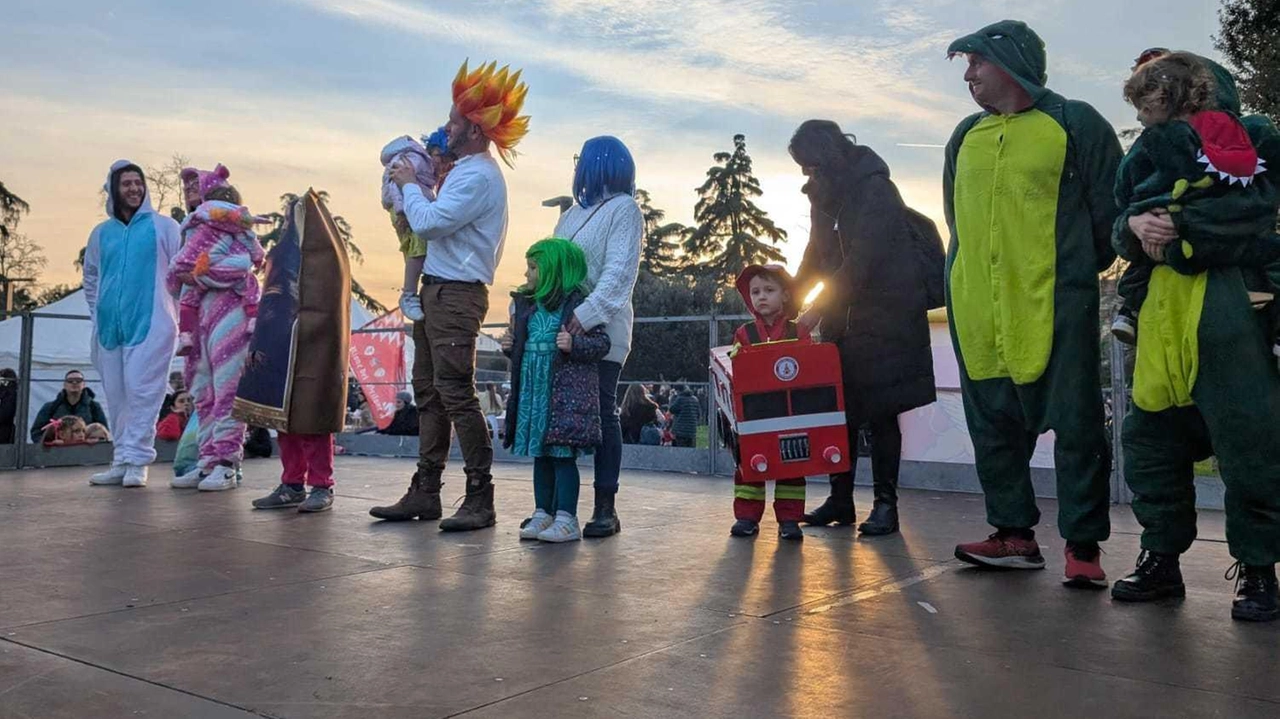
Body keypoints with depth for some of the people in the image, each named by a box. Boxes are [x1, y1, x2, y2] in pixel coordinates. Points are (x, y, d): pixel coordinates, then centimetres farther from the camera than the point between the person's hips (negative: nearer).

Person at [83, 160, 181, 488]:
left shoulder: (163, 226, 3)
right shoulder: (101, 233, 15)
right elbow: (90, 278, 25)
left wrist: (171, 314, -1)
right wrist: (98, 315, 16)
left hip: (150, 324, -4)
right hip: (109, 328, 5)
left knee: (142, 391, -9)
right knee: (116, 396, 7)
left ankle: (137, 461, -8)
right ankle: (121, 462, 13)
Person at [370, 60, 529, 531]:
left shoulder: (479, 176, -12)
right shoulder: (464, 171, 21)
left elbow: (429, 222, -19)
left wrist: (409, 184, -3)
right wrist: (415, 190, 11)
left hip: (456, 294, -10)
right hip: (435, 291, 10)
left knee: (455, 393, -11)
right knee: (429, 393, 10)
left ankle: (480, 500, -7)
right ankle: (425, 492, 16)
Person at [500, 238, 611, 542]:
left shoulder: (578, 304, -9)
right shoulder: (527, 305, 13)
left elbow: (602, 343, -10)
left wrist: (574, 344, -25)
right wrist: (509, 345, 4)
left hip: (566, 394, -7)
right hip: (533, 391, 7)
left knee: (563, 454, -5)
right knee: (540, 454, 12)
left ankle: (566, 520, 0)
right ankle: (542, 513, 21)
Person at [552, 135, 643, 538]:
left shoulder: (624, 209, -1)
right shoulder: (577, 210, 23)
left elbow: (619, 271, -14)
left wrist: (587, 314, -26)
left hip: (599, 330, -7)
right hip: (563, 327, 7)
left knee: (602, 413, -4)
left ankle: (605, 508, 2)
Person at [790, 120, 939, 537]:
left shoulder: (874, 189, -13)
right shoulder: (826, 194, 12)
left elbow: (860, 262, -20)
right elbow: (817, 256, 17)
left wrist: (819, 308, -21)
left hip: (884, 315, -7)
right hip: (843, 317, 7)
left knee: (880, 411, -4)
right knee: (842, 409, 6)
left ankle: (885, 504, 3)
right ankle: (841, 500, 12)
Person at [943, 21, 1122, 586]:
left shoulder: (1075, 124, -1)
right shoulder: (965, 137, 16)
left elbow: (1109, 206, 0)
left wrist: (1081, 269, 5)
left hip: (1055, 304, -6)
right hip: (977, 310, 6)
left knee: (1076, 426, -1)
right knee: (993, 427, 8)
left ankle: (1083, 544, 9)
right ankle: (1015, 534, 20)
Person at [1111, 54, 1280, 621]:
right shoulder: (1147, 157, 21)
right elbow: (1122, 234, 15)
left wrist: (1176, 228, -13)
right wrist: (1135, 225, -7)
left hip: (1230, 313, -5)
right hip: (1163, 313, 6)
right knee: (1150, 437, 6)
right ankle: (1162, 558, 18)